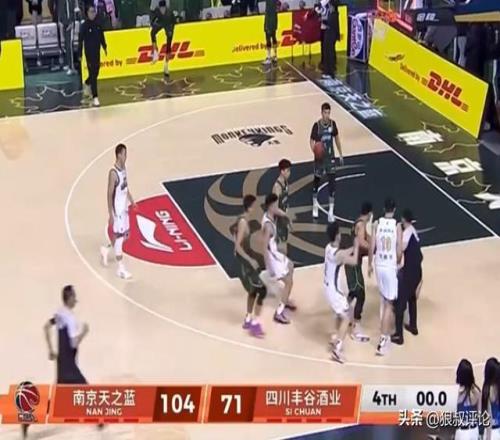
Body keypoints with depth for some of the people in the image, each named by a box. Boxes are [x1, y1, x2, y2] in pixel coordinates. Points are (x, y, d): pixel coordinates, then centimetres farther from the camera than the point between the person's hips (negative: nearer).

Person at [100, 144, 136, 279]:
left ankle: (106, 250, 38)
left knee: (125, 235, 16)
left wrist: (132, 201, 16)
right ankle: (121, 269, 7)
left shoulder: (124, 168, 4)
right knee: (119, 238, -1)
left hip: (124, 208, 9)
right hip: (117, 210, -9)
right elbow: (109, 195, -20)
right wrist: (111, 215, -19)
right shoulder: (113, 173, -22)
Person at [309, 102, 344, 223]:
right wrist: (314, 150, -30)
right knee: (317, 179, 15)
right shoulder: (317, 125, -15)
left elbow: (337, 138, 9)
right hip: (320, 157, -2)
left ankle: (331, 211, -3)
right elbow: (312, 141, -8)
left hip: (330, 156, 2)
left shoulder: (332, 123, -5)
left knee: (332, 182, -6)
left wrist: (341, 155, 12)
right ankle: (315, 203, 41)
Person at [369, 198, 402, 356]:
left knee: (384, 299, 25)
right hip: (391, 267, -3)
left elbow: (372, 247, -4)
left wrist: (370, 264, 12)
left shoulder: (376, 224, -4)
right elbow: (399, 251, -11)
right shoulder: (397, 226, -11)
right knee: (389, 303, 0)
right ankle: (383, 340, -7)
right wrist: (397, 264, 9)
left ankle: (385, 330, 37)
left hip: (379, 265, 3)